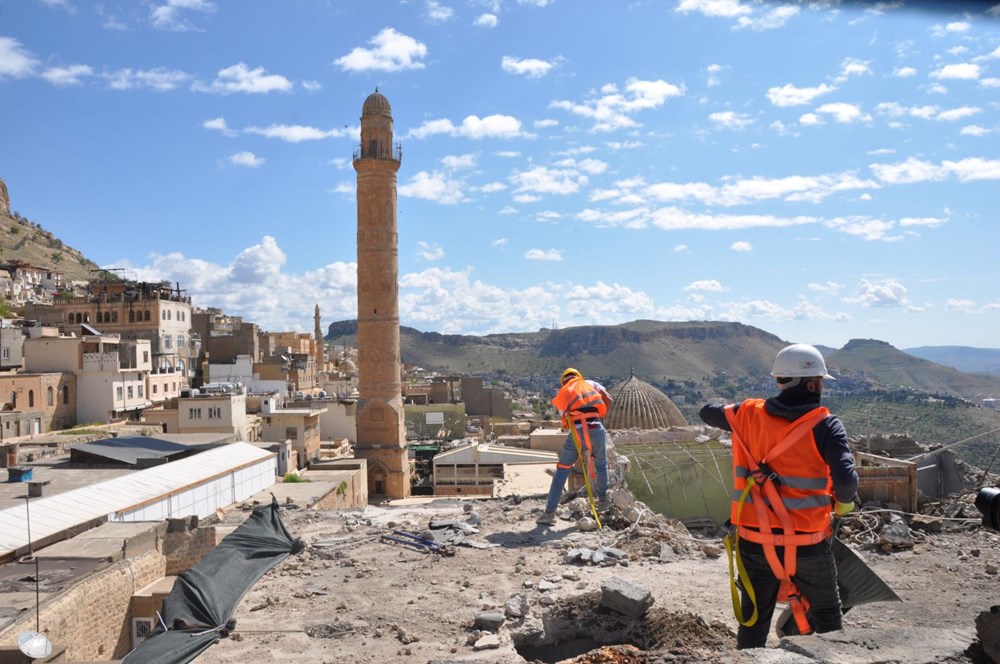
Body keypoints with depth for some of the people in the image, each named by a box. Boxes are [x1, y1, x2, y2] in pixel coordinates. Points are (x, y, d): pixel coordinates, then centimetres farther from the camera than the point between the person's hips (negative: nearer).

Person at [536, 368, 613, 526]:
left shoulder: (561, 393, 20)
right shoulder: (590, 383, 21)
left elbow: (564, 416, 12)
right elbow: (608, 399, 8)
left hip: (576, 432, -1)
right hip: (596, 429, 1)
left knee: (562, 470, 9)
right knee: (601, 465, 28)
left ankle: (549, 513, 5)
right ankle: (602, 499, 42)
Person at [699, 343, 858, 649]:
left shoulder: (749, 415, -3)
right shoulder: (825, 425, -13)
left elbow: (708, 412, 15)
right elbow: (846, 480, -23)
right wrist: (843, 502, -2)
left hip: (754, 542, 3)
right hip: (808, 546, -2)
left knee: (752, 625, 17)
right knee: (827, 621, 22)